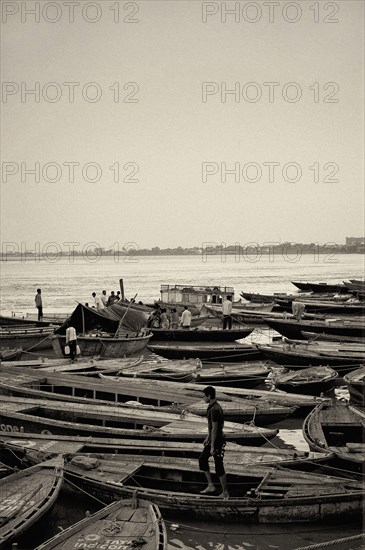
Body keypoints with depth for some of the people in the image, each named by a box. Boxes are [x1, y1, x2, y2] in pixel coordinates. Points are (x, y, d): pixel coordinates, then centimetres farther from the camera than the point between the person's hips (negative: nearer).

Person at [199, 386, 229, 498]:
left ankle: (225, 492, 11)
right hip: (212, 439, 10)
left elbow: (214, 429, -24)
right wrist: (207, 437, 25)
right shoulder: (212, 407, 7)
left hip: (217, 440, -10)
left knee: (218, 466, -1)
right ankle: (210, 485, 23)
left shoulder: (214, 410, -24)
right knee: (202, 459, 17)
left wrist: (212, 447, -21)